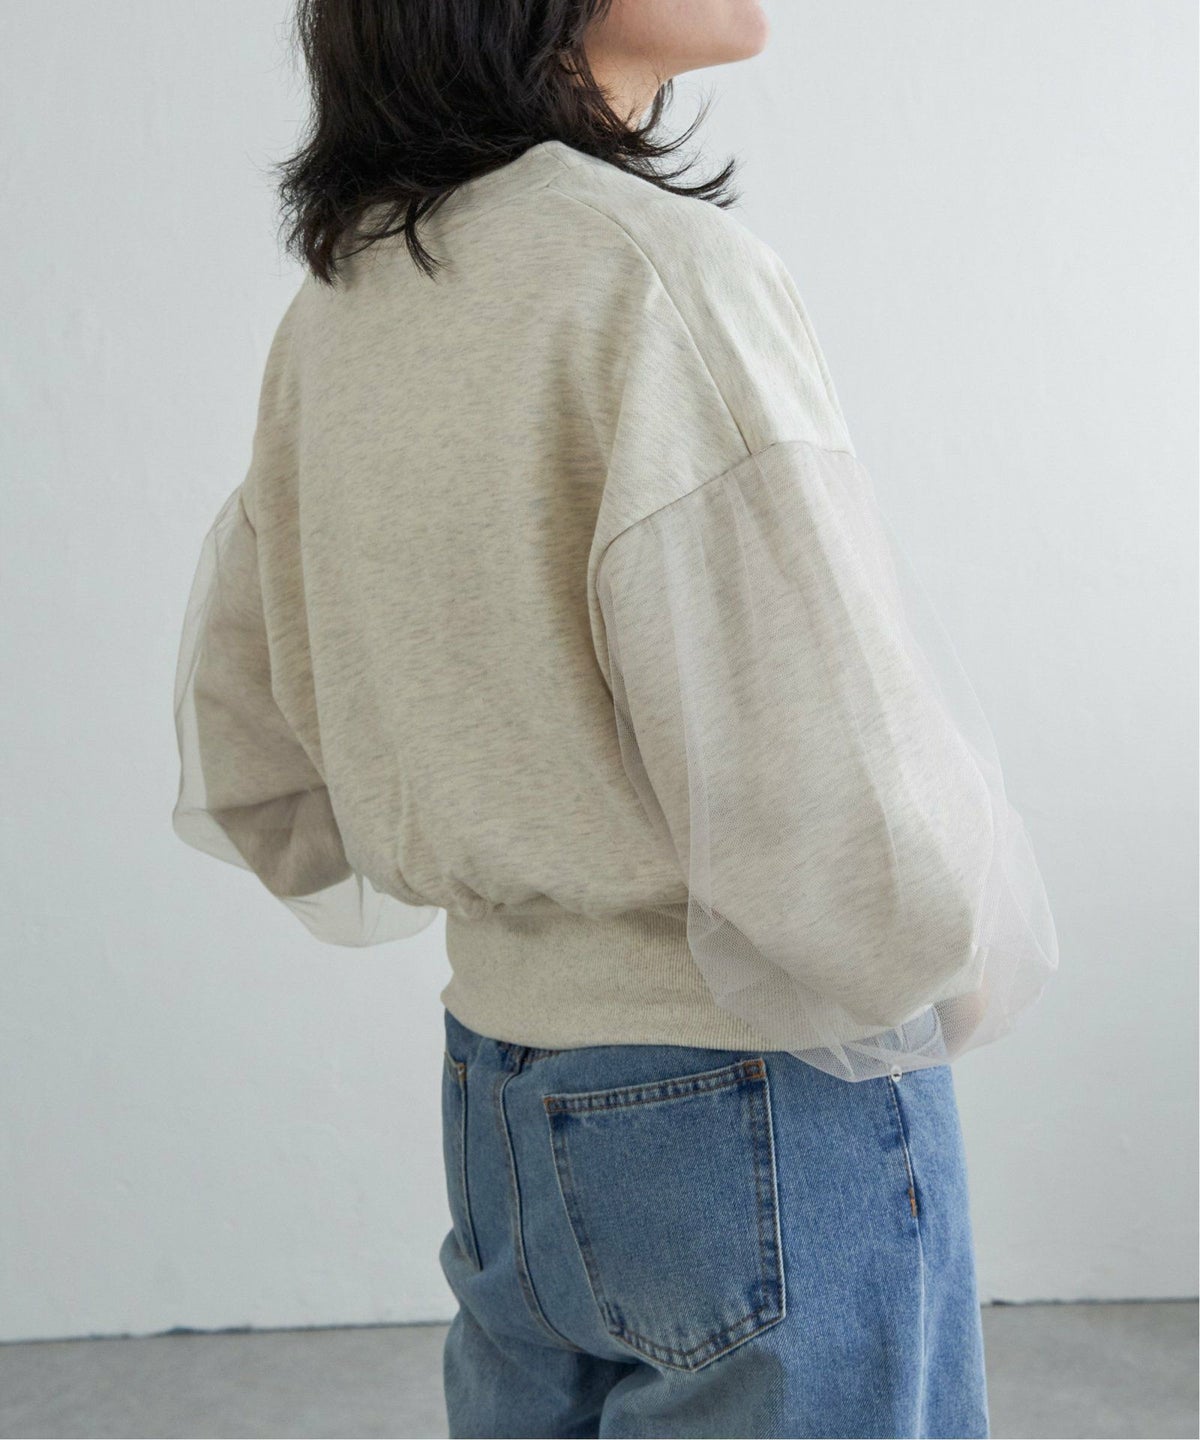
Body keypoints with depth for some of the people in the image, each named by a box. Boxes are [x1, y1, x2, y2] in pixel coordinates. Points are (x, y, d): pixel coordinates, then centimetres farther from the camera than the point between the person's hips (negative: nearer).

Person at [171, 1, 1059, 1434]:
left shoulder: (333, 308, 3)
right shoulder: (655, 272, -22)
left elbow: (239, 753, 11)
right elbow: (852, 845, -25)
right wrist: (979, 976, -4)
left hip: (495, 1100, 7)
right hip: (770, 1120, -7)